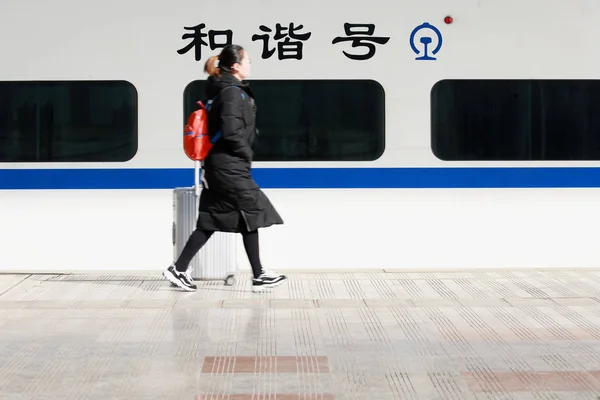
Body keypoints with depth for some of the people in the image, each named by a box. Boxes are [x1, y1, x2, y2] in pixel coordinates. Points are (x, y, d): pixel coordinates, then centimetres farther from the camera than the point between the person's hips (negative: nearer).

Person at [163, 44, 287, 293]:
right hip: (230, 167, -9)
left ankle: (179, 269, 9)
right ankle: (259, 276, 9)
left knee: (210, 221, 10)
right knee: (251, 214, 1)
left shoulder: (225, 91, 14)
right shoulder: (233, 93, -15)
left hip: (219, 166, 9)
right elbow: (231, 133, -23)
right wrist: (247, 154, -8)